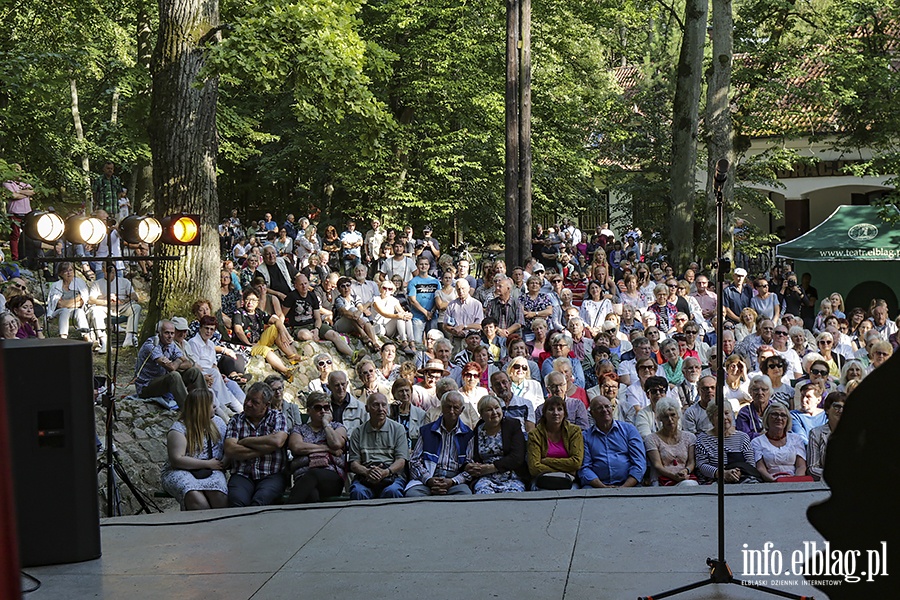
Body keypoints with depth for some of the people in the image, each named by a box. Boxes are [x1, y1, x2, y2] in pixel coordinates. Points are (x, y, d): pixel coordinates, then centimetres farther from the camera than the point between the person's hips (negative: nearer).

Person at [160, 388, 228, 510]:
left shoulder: (218, 423, 16)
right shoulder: (179, 429, -4)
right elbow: (177, 460, -13)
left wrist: (225, 461, -7)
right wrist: (207, 464, -12)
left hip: (211, 472, 4)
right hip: (181, 472, -4)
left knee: (220, 497, -31)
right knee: (197, 500, -36)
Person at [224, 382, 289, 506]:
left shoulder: (277, 417, 11)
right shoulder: (236, 420, 15)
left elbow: (277, 441, -11)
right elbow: (229, 451, -1)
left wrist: (245, 441, -1)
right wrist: (264, 450, -5)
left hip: (271, 475, -1)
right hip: (242, 475, 1)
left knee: (260, 501, -33)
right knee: (236, 500, -32)